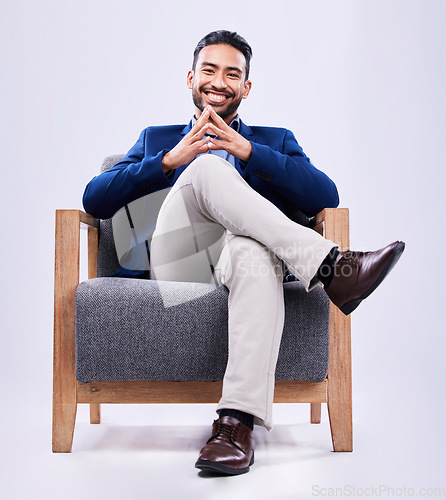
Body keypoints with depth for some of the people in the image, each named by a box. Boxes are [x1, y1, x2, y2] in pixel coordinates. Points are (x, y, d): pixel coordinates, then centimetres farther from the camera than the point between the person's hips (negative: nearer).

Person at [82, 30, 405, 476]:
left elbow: (326, 199, 4)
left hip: (240, 260, 0)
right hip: (176, 266, 1)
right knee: (205, 167, -25)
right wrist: (169, 161, -4)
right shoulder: (157, 139, 27)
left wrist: (248, 151, -5)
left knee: (256, 254, -38)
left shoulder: (274, 142, 25)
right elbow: (94, 200, 11)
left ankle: (237, 421, -44)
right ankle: (328, 267, -33)